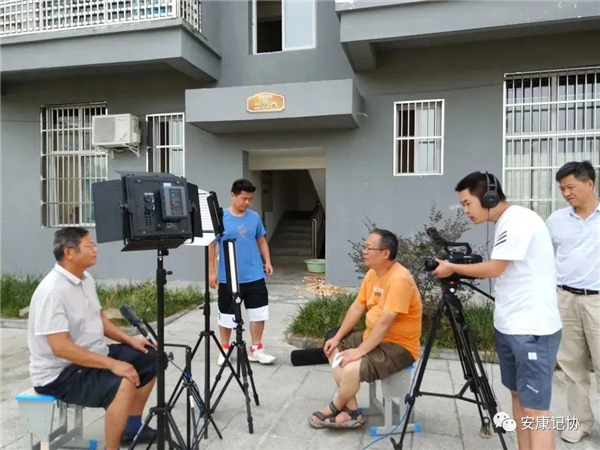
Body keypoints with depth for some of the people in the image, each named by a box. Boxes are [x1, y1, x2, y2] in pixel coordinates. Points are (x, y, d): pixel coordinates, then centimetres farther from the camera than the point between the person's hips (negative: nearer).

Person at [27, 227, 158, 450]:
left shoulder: (86, 279, 4)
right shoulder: (52, 291, -25)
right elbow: (61, 348, -29)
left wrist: (130, 340, 4)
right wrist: (112, 364, -30)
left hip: (94, 355, 10)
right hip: (60, 372, -10)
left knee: (150, 359, 7)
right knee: (124, 384, -32)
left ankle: (132, 426, 22)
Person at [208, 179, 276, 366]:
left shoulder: (255, 217, 3)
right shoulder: (220, 218, -8)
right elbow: (211, 245, -5)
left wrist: (267, 261, 4)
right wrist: (212, 271, -7)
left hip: (254, 276, 3)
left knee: (259, 313, 8)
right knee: (227, 314, 12)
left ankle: (256, 349, 24)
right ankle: (224, 349, 31)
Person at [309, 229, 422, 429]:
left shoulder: (399, 279, -25)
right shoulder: (372, 273, 3)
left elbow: (385, 322, -28)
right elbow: (357, 307, 7)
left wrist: (360, 351, -24)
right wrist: (337, 337, 1)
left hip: (399, 345, -10)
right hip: (373, 336, 10)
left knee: (351, 370, -27)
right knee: (333, 350, 7)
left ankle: (335, 408, 7)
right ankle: (351, 411, 4)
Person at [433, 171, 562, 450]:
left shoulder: (518, 220, -16)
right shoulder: (506, 223, 13)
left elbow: (494, 269, -16)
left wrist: (453, 268, -3)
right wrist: (463, 272, 6)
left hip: (533, 329, -10)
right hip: (509, 326, 10)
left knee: (534, 409, -6)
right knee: (517, 395, 16)